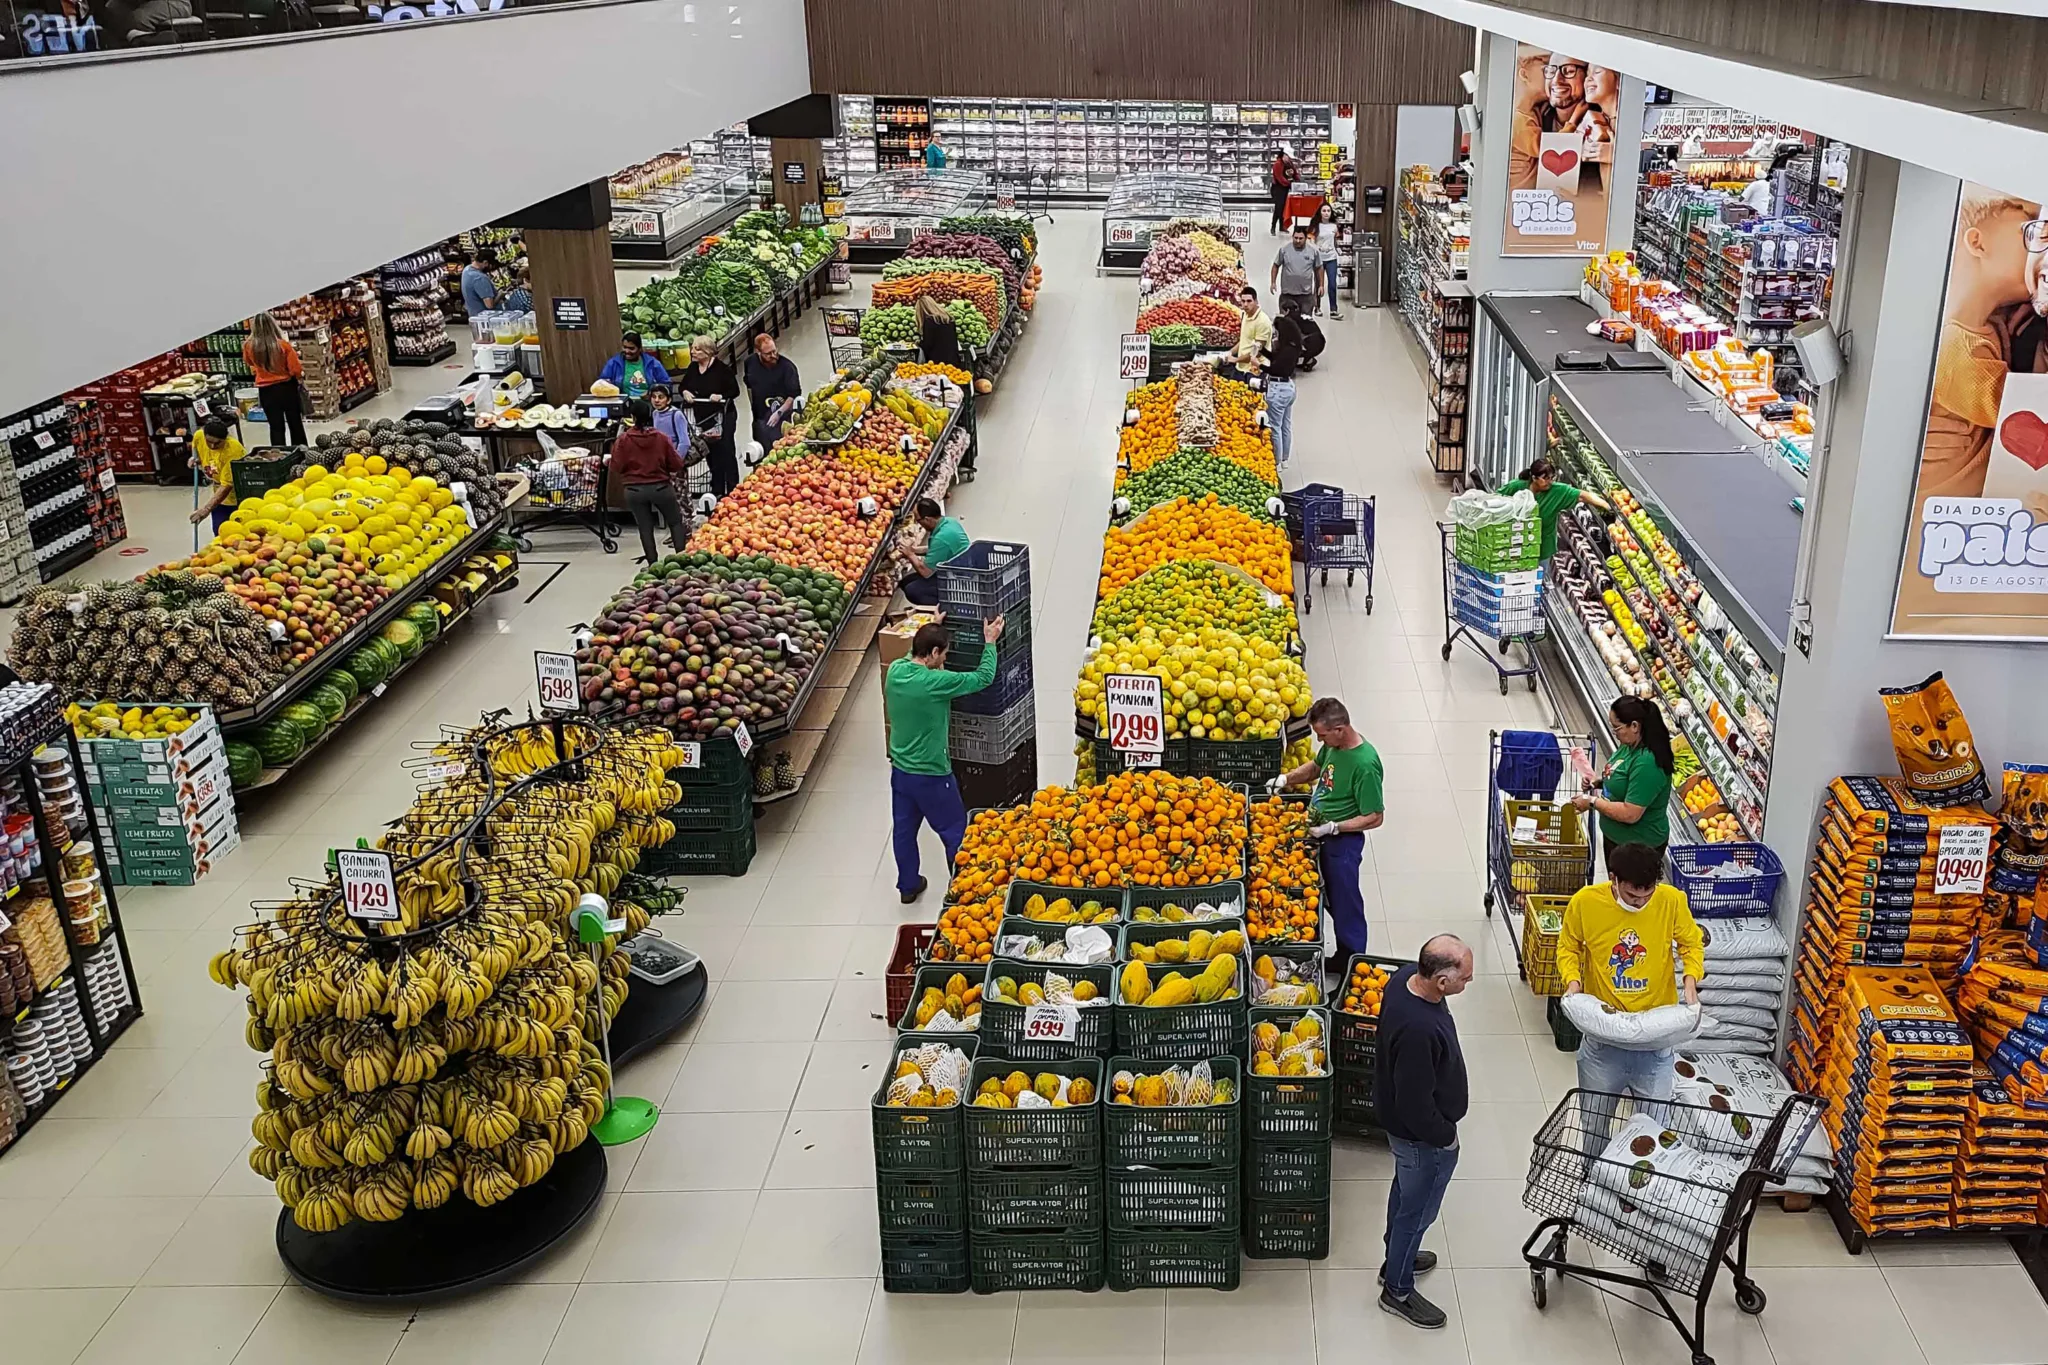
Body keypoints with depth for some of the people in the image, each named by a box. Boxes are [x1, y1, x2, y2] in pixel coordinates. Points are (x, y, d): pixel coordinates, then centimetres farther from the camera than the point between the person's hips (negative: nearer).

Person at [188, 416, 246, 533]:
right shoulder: (199, 437, -12)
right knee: (219, 532, 7)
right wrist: (196, 460, -8)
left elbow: (227, 485, -31)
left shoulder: (234, 450, -31)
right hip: (219, 495, 6)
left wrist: (207, 509, -36)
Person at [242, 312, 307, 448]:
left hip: (266, 391, 1)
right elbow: (296, 370, -14)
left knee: (276, 426, 11)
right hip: (287, 388, -1)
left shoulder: (249, 347, -9)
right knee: (295, 423, 16)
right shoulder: (283, 345, -18)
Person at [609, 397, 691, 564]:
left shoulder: (623, 440, -9)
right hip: (661, 487, 0)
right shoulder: (662, 438, -7)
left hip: (634, 490, 0)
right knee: (676, 522, 14)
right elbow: (677, 464, -4)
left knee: (645, 528, 9)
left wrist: (625, 481, 14)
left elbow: (616, 467, -6)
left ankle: (653, 563, 9)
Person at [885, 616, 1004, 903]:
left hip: (900, 770, 7)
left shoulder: (895, 670, -8)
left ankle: (908, 886, 36)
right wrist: (990, 642, -4)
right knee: (955, 832, 13)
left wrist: (931, 630, 27)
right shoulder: (935, 682, -28)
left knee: (903, 829, 21)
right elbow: (983, 678, -16)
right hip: (931, 776, -7)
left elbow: (913, 656, 18)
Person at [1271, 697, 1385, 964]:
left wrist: (1333, 827, -25)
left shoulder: (1365, 765, -28)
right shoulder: (1333, 745, -3)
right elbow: (1316, 766, 21)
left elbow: (1374, 818, -23)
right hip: (1322, 834, 9)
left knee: (1345, 902, 6)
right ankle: (1342, 955, 40)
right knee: (1330, 897, 22)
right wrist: (1286, 778, 6)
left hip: (1343, 840, -9)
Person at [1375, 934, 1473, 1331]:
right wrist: (1445, 1137, -14)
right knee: (1418, 1209, 15)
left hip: (1402, 1123, 9)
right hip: (1421, 1135, -9)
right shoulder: (1418, 1030, -43)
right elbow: (1415, 1106, -32)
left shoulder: (1407, 976, -15)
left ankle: (1397, 1258, 54)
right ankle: (1397, 1290, 37)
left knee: (1405, 1189, 30)